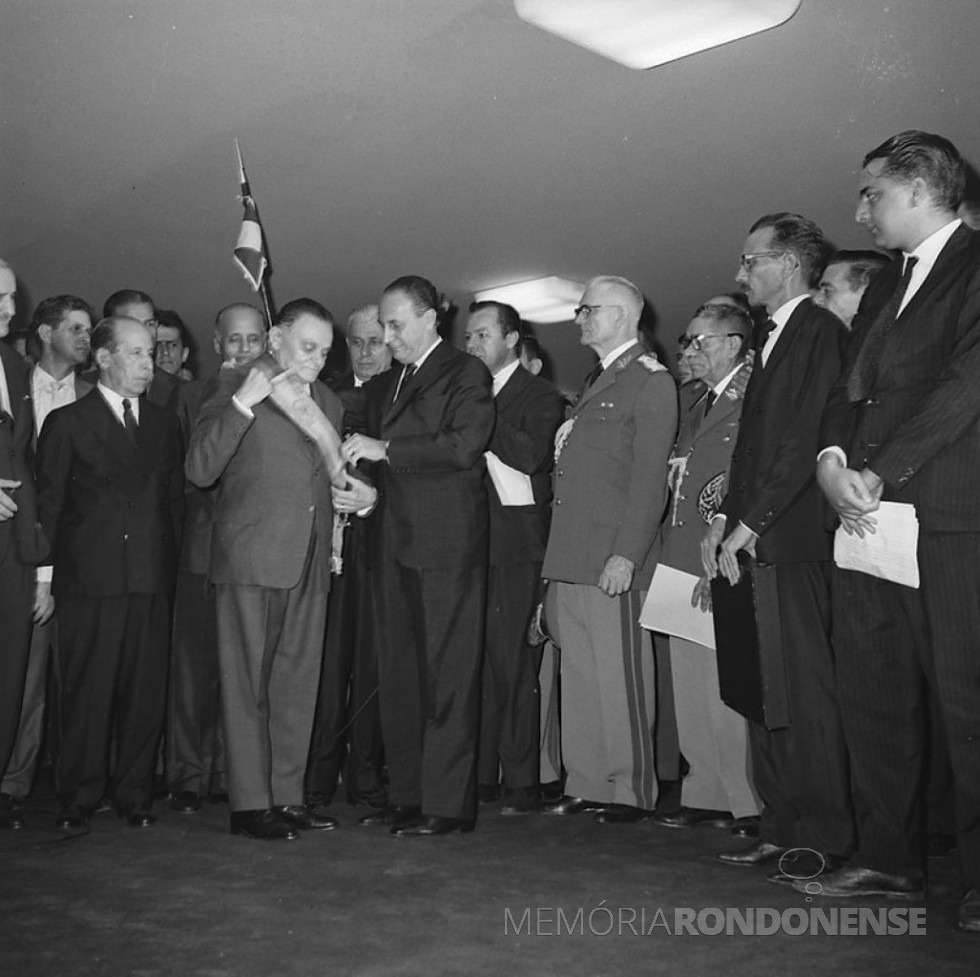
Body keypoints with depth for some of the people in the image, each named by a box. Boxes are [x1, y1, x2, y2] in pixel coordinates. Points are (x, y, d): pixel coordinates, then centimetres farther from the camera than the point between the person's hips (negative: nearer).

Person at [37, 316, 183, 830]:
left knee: (146, 690, 4)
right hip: (89, 581, -3)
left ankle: (135, 794, 16)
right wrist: (47, 574, -2)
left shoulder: (164, 423, 16)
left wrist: (172, 564, 6)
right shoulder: (66, 422, 5)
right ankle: (78, 797, 13)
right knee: (84, 692, 1)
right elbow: (48, 504, 3)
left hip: (153, 580, 3)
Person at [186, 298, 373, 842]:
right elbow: (200, 470, -10)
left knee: (298, 683, 9)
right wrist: (242, 404, -18)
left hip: (309, 562, 6)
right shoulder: (232, 387, 1)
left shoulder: (328, 403, 19)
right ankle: (249, 804, 5)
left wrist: (361, 495, 8)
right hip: (250, 558, -6)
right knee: (247, 684, -1)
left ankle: (287, 795, 18)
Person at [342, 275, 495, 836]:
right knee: (399, 678, 8)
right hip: (394, 544, 7)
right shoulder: (382, 386, 21)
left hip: (447, 544, -7)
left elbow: (465, 445, -16)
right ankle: (408, 796, 16)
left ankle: (448, 805, 1)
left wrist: (386, 449, -14)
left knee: (448, 678, -4)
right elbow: (369, 455, 24)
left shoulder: (466, 373, -1)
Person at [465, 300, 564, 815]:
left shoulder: (539, 395, 3)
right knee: (475, 657, 1)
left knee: (513, 662, -5)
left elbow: (531, 454, -14)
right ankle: (478, 773, 9)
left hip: (516, 543, -5)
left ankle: (521, 783, 2)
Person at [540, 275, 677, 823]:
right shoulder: (598, 381, 22)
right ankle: (586, 784, 17)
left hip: (613, 555, -8)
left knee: (619, 674, -3)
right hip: (574, 553, 9)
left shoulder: (651, 381, -5)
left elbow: (650, 477, -14)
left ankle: (631, 791, 7)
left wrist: (626, 554, -19)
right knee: (579, 673, 10)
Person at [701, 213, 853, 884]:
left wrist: (748, 525, -14)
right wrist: (724, 520, 10)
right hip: (755, 542, 9)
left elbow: (807, 441, -15)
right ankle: (781, 828, 16)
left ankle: (824, 837, 4)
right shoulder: (771, 340, 22)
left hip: (798, 541, -9)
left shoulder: (821, 331, -6)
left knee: (809, 690, -4)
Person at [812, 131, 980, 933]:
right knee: (874, 696, 8)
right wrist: (834, 459, -4)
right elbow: (849, 390, 16)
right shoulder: (886, 286, 23)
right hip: (869, 515, 8)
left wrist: (878, 475, -15)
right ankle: (888, 858, 18)